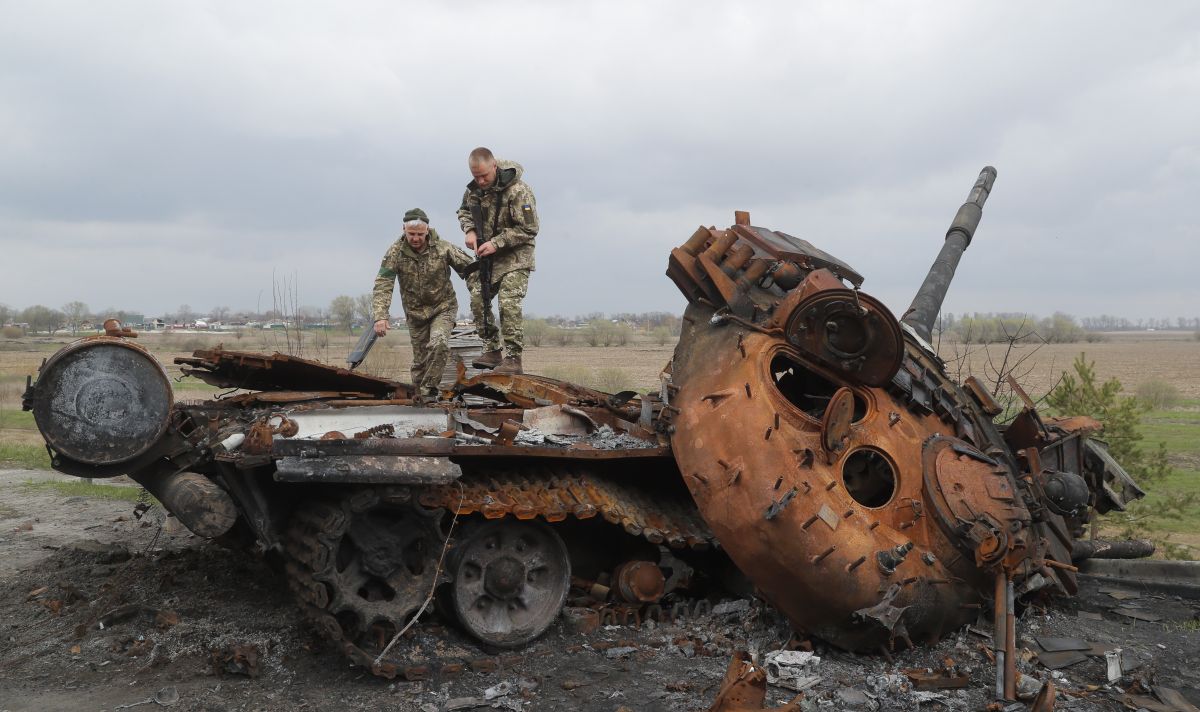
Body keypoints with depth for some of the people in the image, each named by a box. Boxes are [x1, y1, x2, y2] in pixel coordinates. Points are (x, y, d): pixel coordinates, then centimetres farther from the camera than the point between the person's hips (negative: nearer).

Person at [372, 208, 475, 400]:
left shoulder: (443, 248, -15)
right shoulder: (396, 252, -14)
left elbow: (469, 268, -6)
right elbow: (382, 285, -20)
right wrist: (380, 316, -32)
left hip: (443, 307, -2)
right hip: (415, 312, 2)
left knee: (439, 344, -27)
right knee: (420, 360, 7)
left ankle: (429, 389, -13)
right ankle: (421, 397, 27)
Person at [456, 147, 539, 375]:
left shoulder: (517, 191, -21)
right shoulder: (475, 188, 0)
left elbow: (528, 229, -18)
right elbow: (464, 211, 18)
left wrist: (497, 243, -23)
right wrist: (470, 230, -4)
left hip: (515, 255, -7)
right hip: (487, 255, 7)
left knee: (508, 302, -18)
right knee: (478, 299, 0)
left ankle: (513, 358, -13)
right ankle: (492, 351, 11)